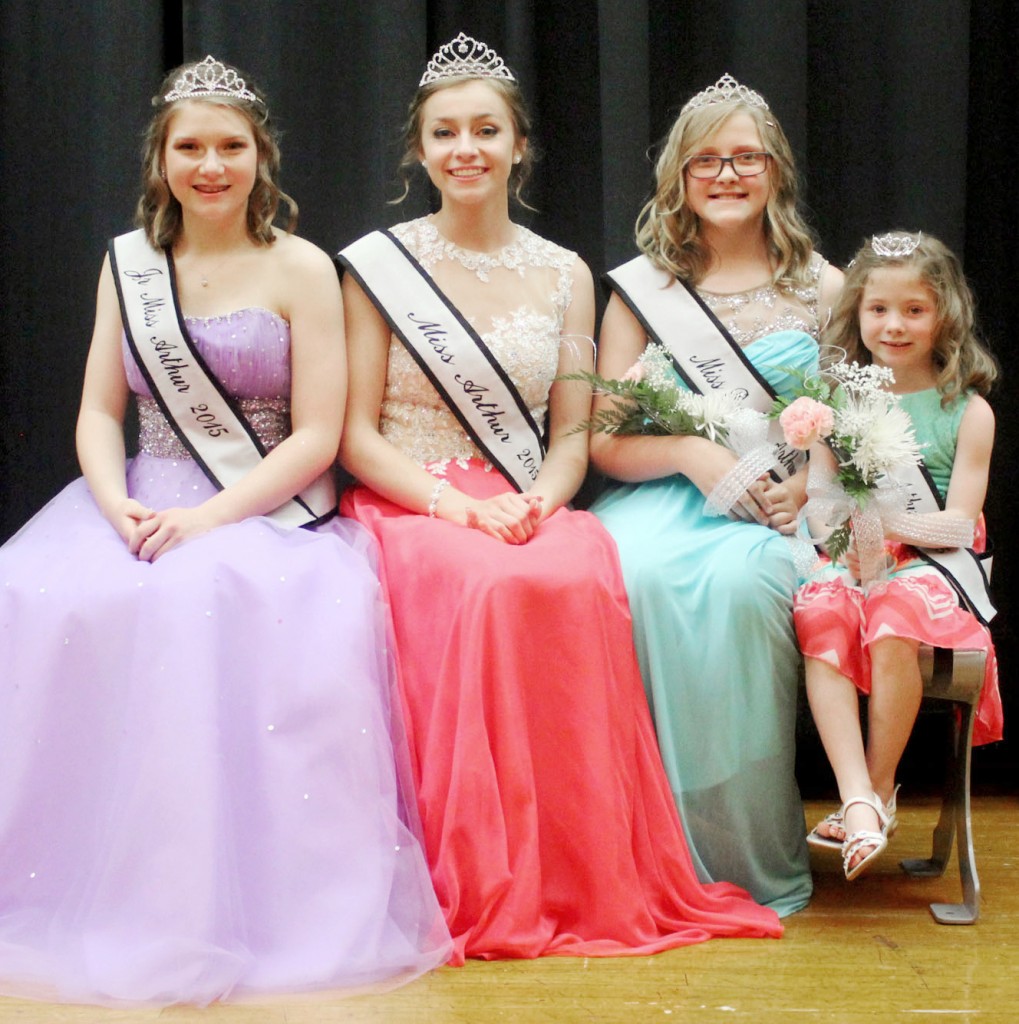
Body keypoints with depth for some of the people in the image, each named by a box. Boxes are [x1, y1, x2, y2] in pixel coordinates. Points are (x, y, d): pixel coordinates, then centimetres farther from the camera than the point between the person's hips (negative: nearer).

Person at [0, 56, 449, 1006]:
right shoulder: (128, 262, 14)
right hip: (145, 502, 4)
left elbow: (317, 437, -5)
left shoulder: (300, 270, 1)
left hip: (268, 507, -3)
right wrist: (117, 504, -11)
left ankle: (231, 907, -22)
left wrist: (209, 519, -17)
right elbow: (98, 412, 10)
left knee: (221, 609, -35)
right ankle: (88, 891, -13)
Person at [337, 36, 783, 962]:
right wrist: (456, 503, -15)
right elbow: (355, 435, 1)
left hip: (528, 512, 2)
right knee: (487, 584, -36)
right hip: (411, 507, -2)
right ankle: (479, 885, -24)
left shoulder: (563, 276, 13)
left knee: (582, 575, -33)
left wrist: (539, 500, -12)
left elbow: (574, 434, 10)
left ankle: (587, 877, -22)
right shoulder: (379, 266, 5)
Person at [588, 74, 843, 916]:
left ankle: (757, 860, -22)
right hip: (658, 498, 1)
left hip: (779, 512, -1)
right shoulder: (641, 289, 12)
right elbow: (605, 442, 6)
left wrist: (809, 482, -11)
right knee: (633, 575, -35)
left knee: (739, 583, -36)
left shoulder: (822, 290, 12)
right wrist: (691, 452, -14)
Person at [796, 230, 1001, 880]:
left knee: (894, 628, -36)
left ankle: (881, 790, -16)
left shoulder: (967, 410, 6)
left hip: (928, 565, -2)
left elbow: (959, 521, -2)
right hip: (847, 560, 3)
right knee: (822, 619, -32)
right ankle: (859, 802, -37)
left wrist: (884, 520, -17)